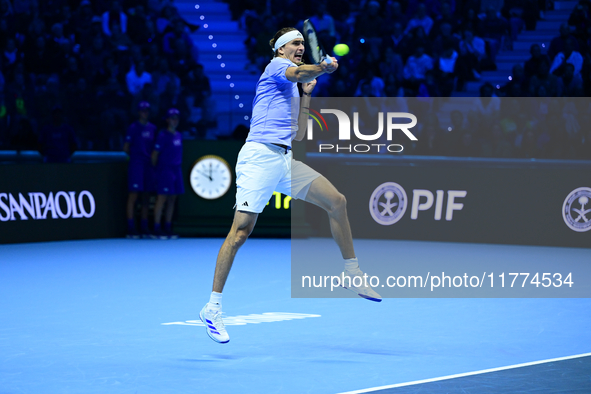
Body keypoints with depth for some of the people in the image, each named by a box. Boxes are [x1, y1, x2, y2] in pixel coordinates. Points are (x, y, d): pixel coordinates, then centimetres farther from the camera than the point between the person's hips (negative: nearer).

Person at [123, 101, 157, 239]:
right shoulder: (133, 127, -3)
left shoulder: (152, 128, 13)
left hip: (148, 164, 6)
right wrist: (136, 156, 6)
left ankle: (144, 227, 12)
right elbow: (126, 148, -2)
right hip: (136, 165, -6)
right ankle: (131, 228, -9)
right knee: (133, 195, -8)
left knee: (146, 196, 8)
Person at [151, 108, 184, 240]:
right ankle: (157, 229, -8)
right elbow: (155, 154, -7)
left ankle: (168, 228, 14)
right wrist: (155, 167, -1)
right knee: (162, 198, -9)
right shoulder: (163, 136, -9)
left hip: (176, 169, 8)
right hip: (165, 169, -8)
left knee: (172, 199, 8)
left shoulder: (178, 136, 13)